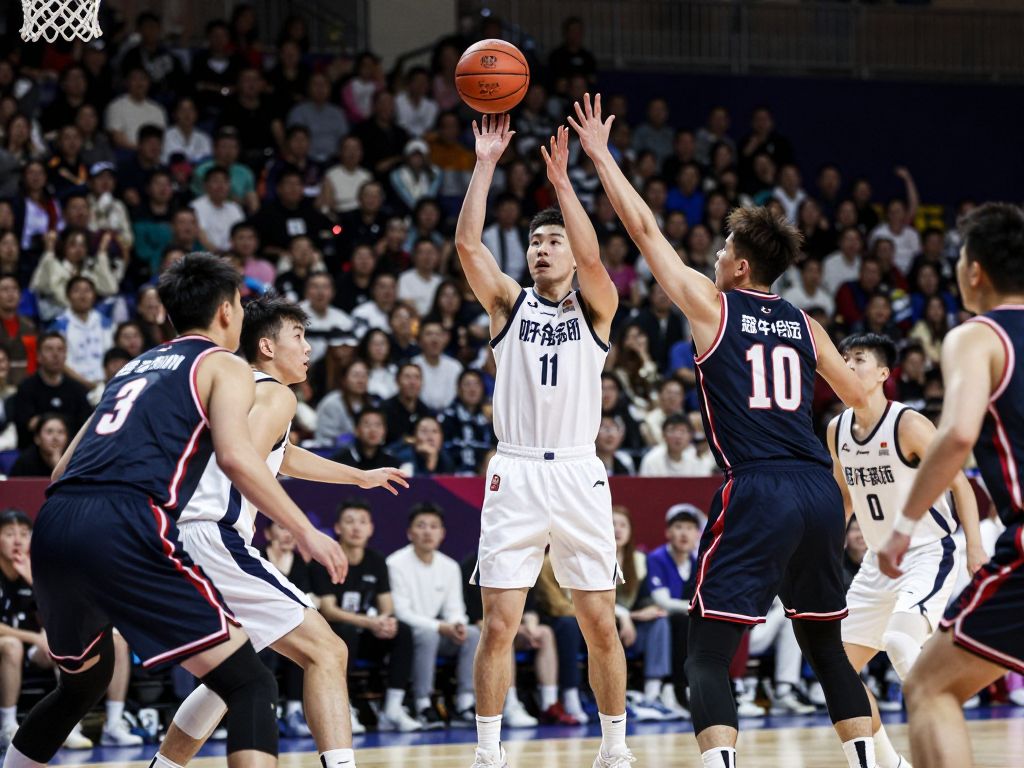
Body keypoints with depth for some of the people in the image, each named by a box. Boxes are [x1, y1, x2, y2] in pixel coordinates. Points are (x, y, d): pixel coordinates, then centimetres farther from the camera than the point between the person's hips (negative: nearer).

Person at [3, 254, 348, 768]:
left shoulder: (135, 367, 31)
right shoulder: (225, 366, 11)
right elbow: (235, 456, -9)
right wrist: (305, 532, -3)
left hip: (53, 527, 7)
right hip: (125, 531, -7)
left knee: (83, 683, 32)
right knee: (250, 686, -5)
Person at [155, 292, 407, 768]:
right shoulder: (275, 394, -1)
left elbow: (280, 456, 45)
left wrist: (361, 477, 54)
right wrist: (302, 529, -22)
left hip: (180, 547, 10)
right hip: (215, 541, -10)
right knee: (326, 652, -11)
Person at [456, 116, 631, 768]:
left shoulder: (595, 307, 7)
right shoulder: (509, 301, 11)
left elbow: (592, 256, -14)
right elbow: (467, 243, -4)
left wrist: (562, 179, -17)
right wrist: (486, 163, -9)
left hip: (579, 475, 0)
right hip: (515, 475, 1)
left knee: (601, 626, 3)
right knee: (498, 626, -4)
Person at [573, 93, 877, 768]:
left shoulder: (713, 305, 3)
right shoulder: (806, 325, 14)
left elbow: (645, 229, 8)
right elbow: (859, 398, 27)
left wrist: (600, 154, 17)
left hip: (756, 491, -5)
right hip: (819, 489, 5)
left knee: (708, 655, -4)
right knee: (827, 644, 19)